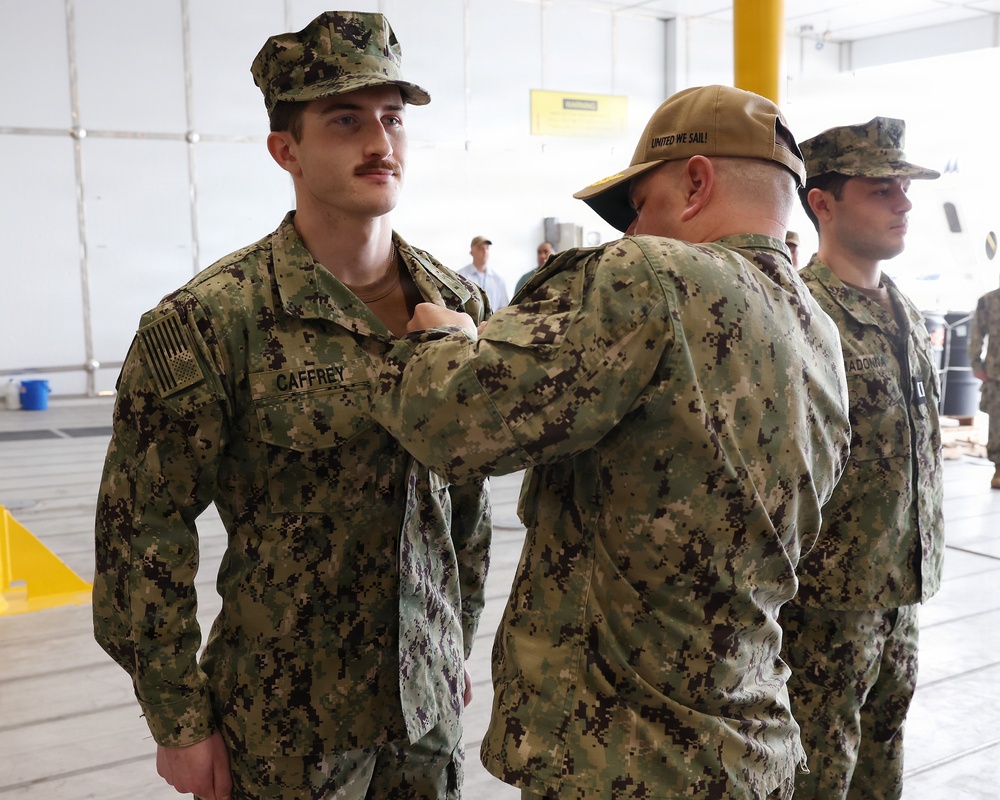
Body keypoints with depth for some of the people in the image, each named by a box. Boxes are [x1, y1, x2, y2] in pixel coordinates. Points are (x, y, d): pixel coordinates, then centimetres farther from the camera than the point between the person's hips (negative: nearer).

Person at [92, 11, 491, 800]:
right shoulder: (207, 322, -15)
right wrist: (178, 721, -9)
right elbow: (144, 529, -11)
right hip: (286, 726, -4)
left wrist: (461, 643, 13)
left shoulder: (458, 304, 1)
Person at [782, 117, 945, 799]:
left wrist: (924, 557, 18)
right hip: (829, 594, -8)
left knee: (883, 739, 20)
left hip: (902, 587, 8)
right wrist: (798, 579, -15)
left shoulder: (906, 314, 10)